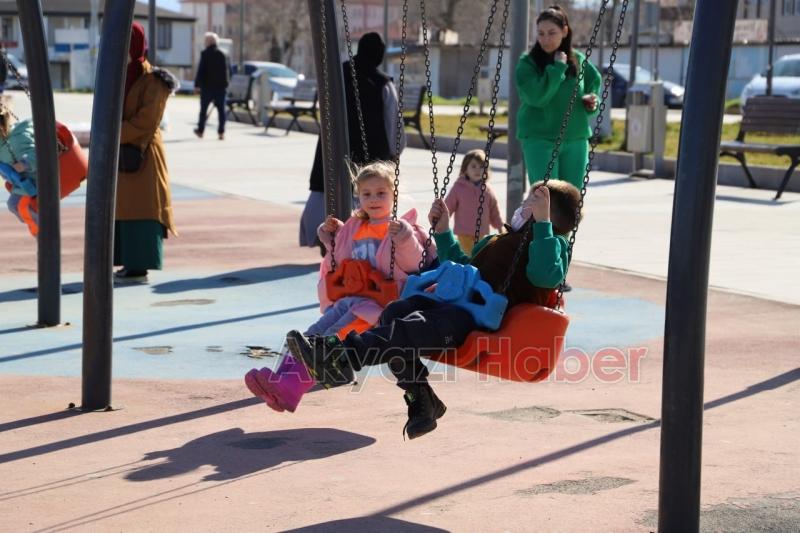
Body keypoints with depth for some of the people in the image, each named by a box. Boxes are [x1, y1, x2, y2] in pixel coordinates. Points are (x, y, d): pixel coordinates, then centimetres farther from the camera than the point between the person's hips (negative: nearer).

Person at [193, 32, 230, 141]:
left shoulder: (205, 54, -9)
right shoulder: (224, 55, 6)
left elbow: (201, 70, -12)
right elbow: (229, 71, 10)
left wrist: (197, 84, -7)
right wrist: (226, 83, 19)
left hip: (207, 86, -3)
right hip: (221, 86, 3)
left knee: (203, 109, 9)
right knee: (221, 109, 3)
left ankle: (200, 130, 17)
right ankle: (221, 132, -4)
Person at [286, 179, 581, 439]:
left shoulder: (553, 244, 7)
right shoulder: (496, 241, 35)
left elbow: (547, 276, -17)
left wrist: (542, 221, -20)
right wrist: (443, 232, 38)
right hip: (458, 303, 9)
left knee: (415, 327, -31)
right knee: (395, 313, -17)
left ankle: (339, 354, -45)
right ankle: (421, 401, -21)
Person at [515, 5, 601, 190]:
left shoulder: (578, 60, 7)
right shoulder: (528, 63, -5)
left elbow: (595, 82, 21)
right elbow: (537, 97, -19)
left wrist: (591, 102, 0)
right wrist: (557, 67, -18)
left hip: (576, 139, 4)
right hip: (539, 140, -4)